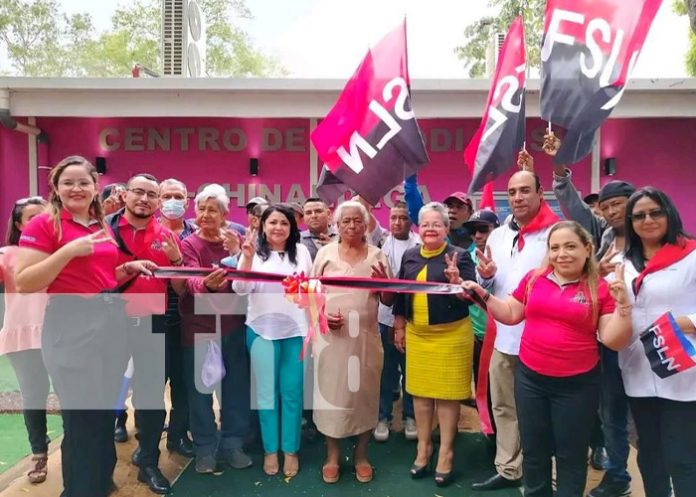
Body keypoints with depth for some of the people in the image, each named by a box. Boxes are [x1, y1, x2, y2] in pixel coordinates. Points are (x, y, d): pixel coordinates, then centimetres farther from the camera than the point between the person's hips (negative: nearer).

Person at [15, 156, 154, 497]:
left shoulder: (103, 227, 12)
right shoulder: (43, 225, -9)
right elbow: (24, 284, -16)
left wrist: (128, 268, 6)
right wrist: (70, 250, -23)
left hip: (111, 320, 7)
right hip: (73, 326, -7)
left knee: (106, 413, 19)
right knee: (81, 420, 1)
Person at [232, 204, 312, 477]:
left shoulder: (301, 251, 6)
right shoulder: (254, 252, 0)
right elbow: (240, 288, -8)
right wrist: (247, 258, -21)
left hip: (295, 330, 1)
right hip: (262, 330, -1)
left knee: (292, 391, 6)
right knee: (267, 391, 9)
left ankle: (291, 450, 20)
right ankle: (270, 450, 22)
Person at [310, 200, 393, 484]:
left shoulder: (377, 255, 5)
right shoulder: (325, 253, 3)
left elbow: (388, 301, 6)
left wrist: (384, 282, -15)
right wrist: (322, 314, -12)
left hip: (366, 337, 1)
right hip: (331, 336, 0)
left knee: (364, 392, 9)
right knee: (332, 391, 6)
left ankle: (361, 455, 27)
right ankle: (332, 455, 25)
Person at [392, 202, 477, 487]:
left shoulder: (459, 256, -8)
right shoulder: (410, 256, 5)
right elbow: (400, 293, 12)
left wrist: (456, 281, -33)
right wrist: (399, 327, 13)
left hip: (451, 334, -4)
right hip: (416, 333, 4)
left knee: (447, 392, 6)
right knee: (420, 391, 13)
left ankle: (445, 455, 22)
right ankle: (422, 449, 31)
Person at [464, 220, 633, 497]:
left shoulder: (600, 289, -7)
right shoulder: (534, 279, 2)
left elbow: (613, 341, -9)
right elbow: (511, 315, 10)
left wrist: (622, 305, -22)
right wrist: (482, 294, 0)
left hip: (577, 384, -3)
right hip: (530, 377, 3)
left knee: (571, 457, 14)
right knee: (533, 452, 18)